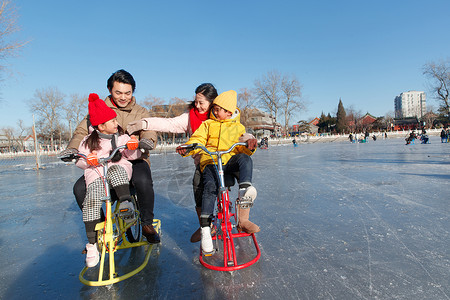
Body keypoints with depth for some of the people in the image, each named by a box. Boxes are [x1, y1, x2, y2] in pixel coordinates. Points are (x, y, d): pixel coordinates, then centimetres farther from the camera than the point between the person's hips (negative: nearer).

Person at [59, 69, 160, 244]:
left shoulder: (141, 112, 10)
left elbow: (149, 130, -6)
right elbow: (82, 131, 6)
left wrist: (147, 140, -32)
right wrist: (73, 148, -16)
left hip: (133, 159, -2)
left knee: (143, 181, -34)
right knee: (80, 188, -18)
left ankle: (147, 224, -9)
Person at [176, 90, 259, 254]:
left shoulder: (238, 127, 21)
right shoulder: (207, 124, 20)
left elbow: (241, 148, 9)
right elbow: (198, 140, 6)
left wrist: (249, 145, -17)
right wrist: (186, 148, -16)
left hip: (230, 161, 1)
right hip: (210, 161, -1)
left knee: (245, 159, -32)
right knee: (210, 187, -28)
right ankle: (205, 230, -22)